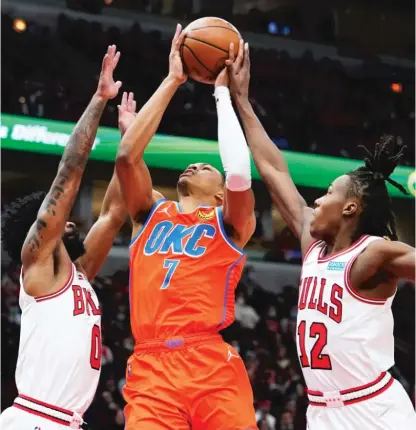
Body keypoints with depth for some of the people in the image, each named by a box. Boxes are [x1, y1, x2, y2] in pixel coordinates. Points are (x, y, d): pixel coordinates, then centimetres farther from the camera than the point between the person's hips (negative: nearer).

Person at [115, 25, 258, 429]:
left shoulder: (229, 223, 15)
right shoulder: (150, 212, 23)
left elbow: (239, 173, -6)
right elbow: (127, 155, 7)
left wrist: (223, 92, 6)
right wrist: (172, 81, 11)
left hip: (213, 367, -2)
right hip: (150, 369, 2)